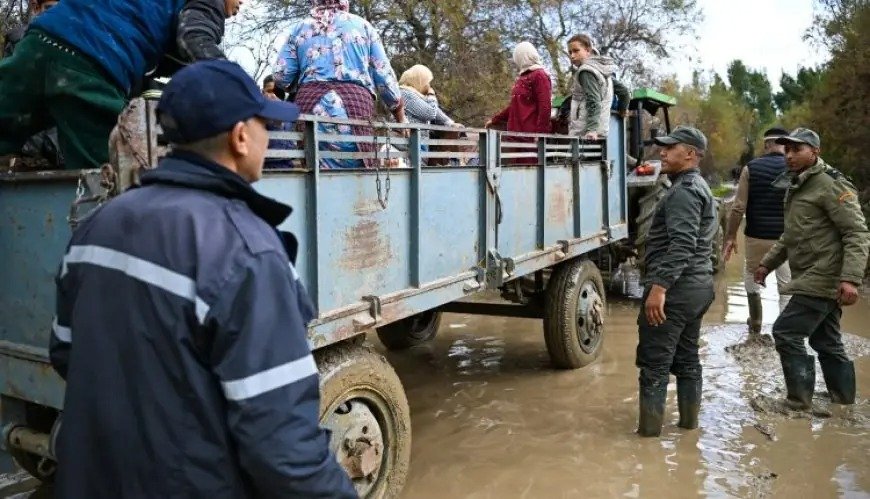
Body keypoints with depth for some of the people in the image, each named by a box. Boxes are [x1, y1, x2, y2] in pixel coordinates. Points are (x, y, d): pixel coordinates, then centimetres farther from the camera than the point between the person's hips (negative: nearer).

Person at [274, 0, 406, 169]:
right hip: (354, 103, -1)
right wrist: (400, 115, 21)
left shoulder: (300, 28, 18)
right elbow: (384, 74, 12)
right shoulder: (362, 25, 16)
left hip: (311, 105, 2)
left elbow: (282, 76, 10)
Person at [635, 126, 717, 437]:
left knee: (654, 365, -5)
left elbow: (682, 245, -26)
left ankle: (649, 430, -1)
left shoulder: (684, 191, -14)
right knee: (687, 360, 17)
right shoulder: (699, 187, 20)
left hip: (675, 289, -11)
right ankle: (689, 422, 26)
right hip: (699, 286, 11)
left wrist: (659, 286, -30)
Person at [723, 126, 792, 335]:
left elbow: (738, 207, -7)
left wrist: (730, 236, 1)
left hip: (757, 236, 0)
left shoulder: (751, 168, -4)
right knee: (786, 286, 9)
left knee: (752, 278, 20)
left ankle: (755, 325, 30)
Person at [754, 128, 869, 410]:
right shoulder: (796, 186, 16)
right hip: (813, 280, 9)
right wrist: (768, 263, 22)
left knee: (786, 333, -8)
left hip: (823, 280, -9)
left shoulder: (830, 185, -14)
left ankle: (799, 399, 1)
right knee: (826, 342, 15)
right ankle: (844, 399, 25)